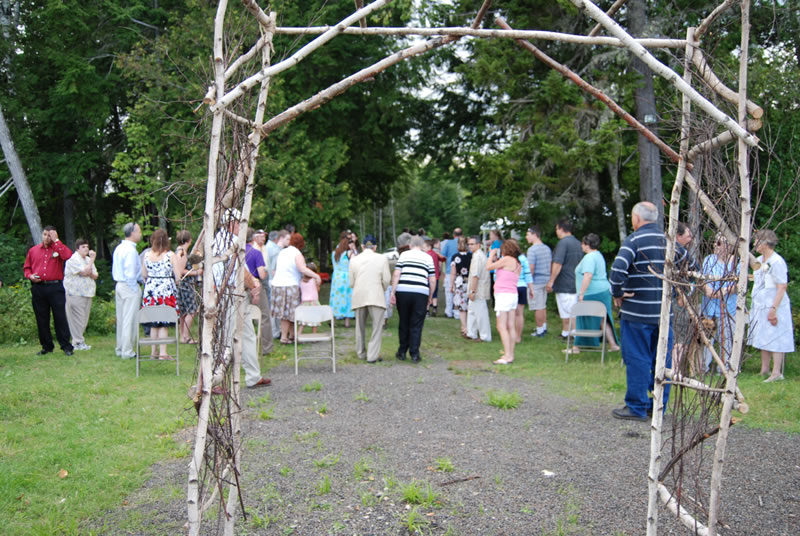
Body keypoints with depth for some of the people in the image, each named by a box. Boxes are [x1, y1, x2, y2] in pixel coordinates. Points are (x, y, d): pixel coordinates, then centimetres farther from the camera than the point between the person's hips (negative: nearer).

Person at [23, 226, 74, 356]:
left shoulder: (58, 248, 6)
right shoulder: (33, 250, 14)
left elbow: (68, 256, -17)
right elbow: (26, 267, 20)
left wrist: (56, 241, -10)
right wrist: (30, 276, -2)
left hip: (55, 288, -3)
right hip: (38, 288, 3)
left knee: (60, 317, -5)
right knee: (41, 319, 7)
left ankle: (66, 346, -1)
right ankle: (47, 346, 17)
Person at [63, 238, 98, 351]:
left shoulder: (88, 260, 18)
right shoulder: (73, 259, -8)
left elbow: (95, 276, 15)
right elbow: (84, 272, -18)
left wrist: (90, 273, -7)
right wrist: (92, 259, -13)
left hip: (87, 293, 8)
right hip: (75, 293, -8)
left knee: (84, 319, 8)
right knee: (78, 318, -6)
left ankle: (77, 340, 16)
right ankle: (78, 342, -1)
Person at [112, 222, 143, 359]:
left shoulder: (118, 248, 12)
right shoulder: (131, 250, -17)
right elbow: (130, 273, -21)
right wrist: (135, 290, -14)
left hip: (119, 285, 9)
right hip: (129, 287, -9)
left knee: (121, 319, 14)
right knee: (130, 320, -4)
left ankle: (120, 349, 22)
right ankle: (127, 352, -1)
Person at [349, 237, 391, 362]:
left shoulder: (354, 260, 6)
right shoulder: (382, 259, -1)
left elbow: (351, 282, 7)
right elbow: (386, 280, -2)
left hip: (359, 298, 3)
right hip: (376, 297, -3)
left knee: (360, 327, 17)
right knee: (377, 327, 3)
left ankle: (361, 353, 28)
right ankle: (373, 355, -2)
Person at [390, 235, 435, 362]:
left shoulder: (403, 254, 11)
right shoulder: (428, 257, 13)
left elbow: (396, 274, 0)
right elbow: (432, 280, 9)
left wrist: (393, 292, 1)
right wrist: (430, 297, 17)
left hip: (403, 291, 1)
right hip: (421, 293, 0)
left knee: (403, 323, 13)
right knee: (416, 325, 6)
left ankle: (402, 352, 20)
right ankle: (414, 354, 4)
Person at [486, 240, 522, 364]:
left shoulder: (507, 259, -10)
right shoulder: (518, 264, 15)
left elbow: (488, 266, -5)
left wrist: (492, 255, 11)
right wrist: (497, 261, 20)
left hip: (503, 295, -9)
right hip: (513, 295, 9)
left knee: (501, 327, -8)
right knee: (511, 326, 9)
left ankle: (507, 355, -13)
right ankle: (510, 355, 12)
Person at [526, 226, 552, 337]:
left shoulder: (532, 250, -16)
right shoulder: (547, 248, 10)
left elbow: (531, 268, -20)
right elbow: (551, 264, 15)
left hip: (536, 281, -8)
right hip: (546, 280, 8)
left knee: (538, 308, -1)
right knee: (543, 306, 19)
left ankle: (540, 330, 5)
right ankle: (544, 327, 26)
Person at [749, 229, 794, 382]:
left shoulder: (777, 262, -16)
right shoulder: (759, 260, 11)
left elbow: (782, 287, -20)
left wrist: (774, 308, -23)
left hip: (773, 307, -9)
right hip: (760, 306, 9)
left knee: (775, 339, -7)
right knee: (764, 339, 12)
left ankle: (777, 373, -6)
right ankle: (764, 370, 19)